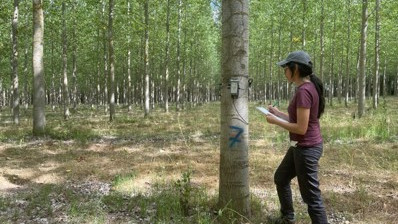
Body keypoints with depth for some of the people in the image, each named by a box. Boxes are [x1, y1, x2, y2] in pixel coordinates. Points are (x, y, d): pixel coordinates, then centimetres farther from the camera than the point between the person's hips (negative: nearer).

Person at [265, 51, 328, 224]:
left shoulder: (303, 91, -23)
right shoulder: (307, 87, 8)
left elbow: (301, 128, -24)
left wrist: (276, 122, -13)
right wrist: (278, 113, 15)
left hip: (307, 148, -11)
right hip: (300, 146, 11)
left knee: (311, 196, 1)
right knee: (280, 178, 25)